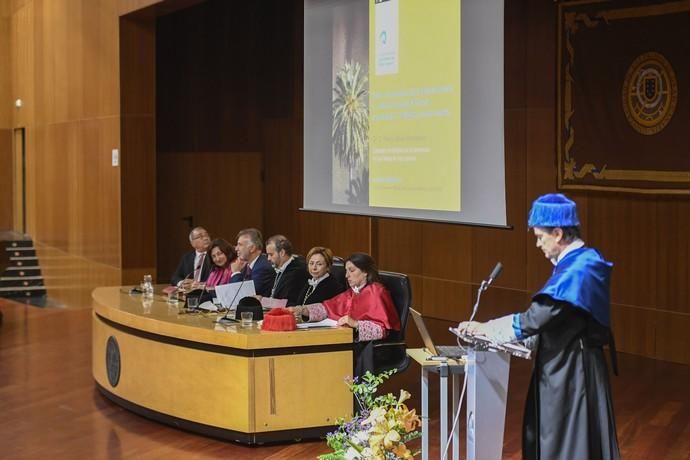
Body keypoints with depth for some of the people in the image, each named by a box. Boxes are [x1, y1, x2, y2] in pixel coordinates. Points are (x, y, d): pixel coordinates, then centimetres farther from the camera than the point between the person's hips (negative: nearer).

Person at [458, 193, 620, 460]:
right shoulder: (580, 262, 8)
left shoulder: (577, 271, -23)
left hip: (571, 372, -10)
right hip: (565, 367, 10)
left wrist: (486, 328, -14)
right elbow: (547, 318, 16)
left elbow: (536, 319, -25)